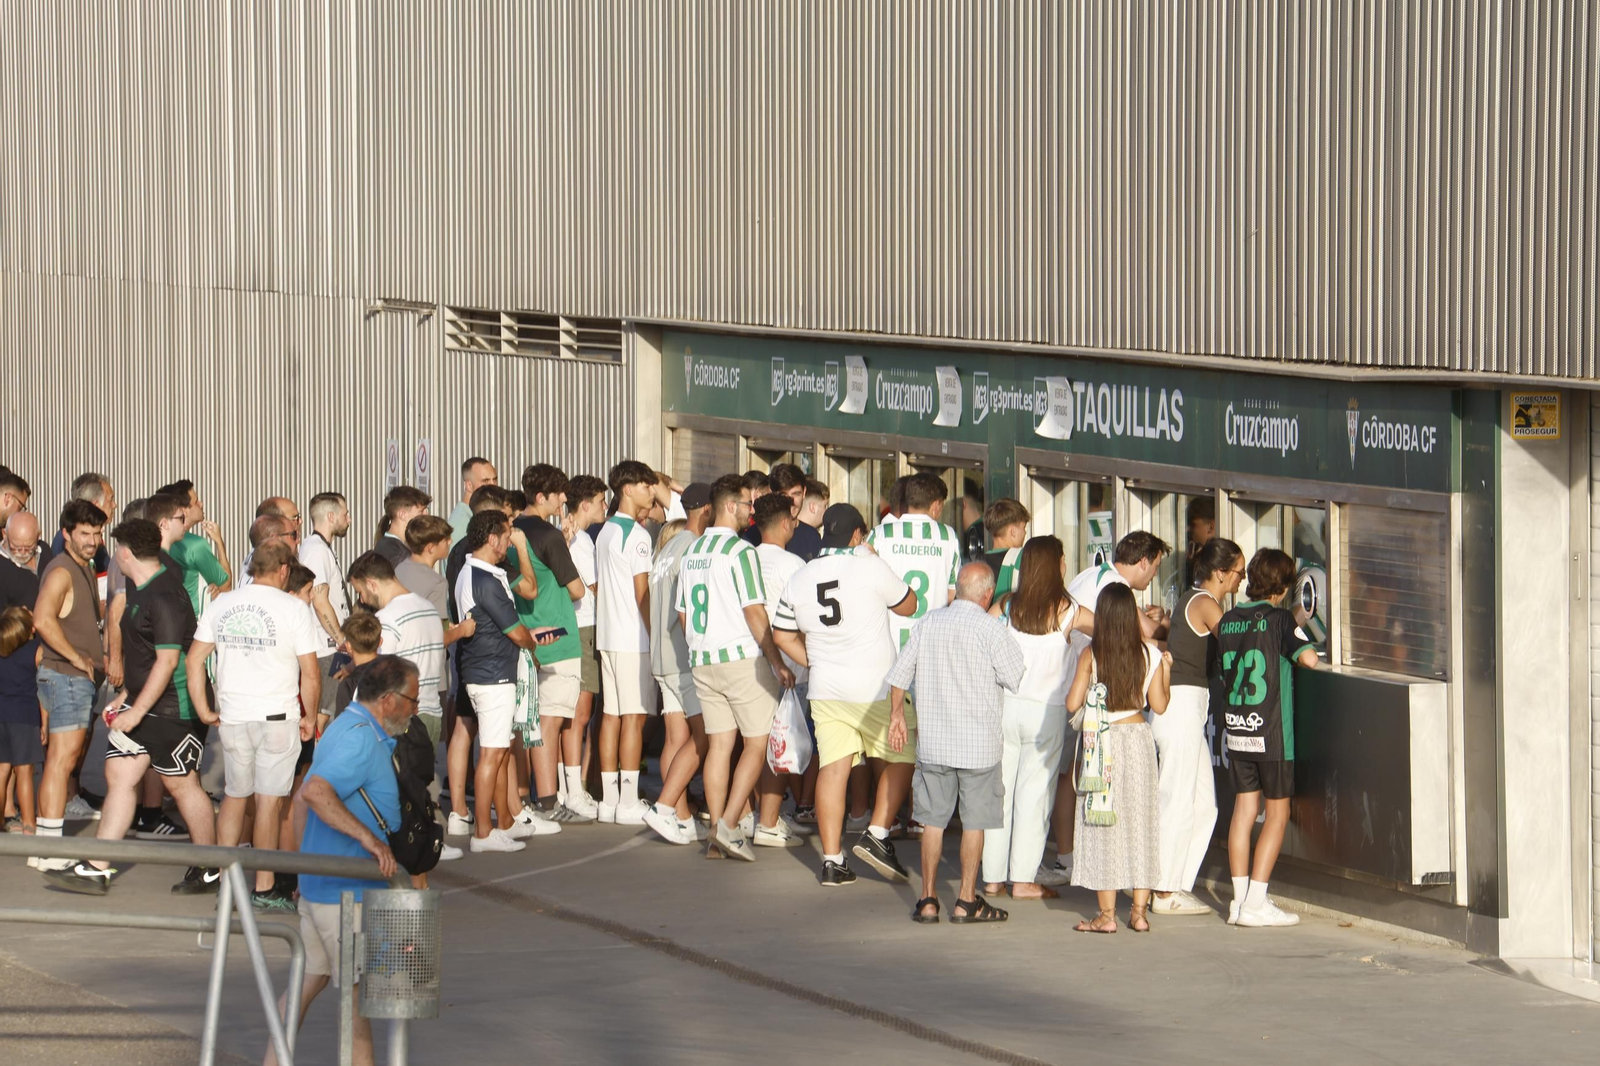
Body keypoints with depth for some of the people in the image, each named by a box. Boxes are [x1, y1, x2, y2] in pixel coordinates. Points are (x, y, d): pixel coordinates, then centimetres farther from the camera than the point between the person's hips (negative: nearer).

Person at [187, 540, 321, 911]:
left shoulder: (221, 604, 5)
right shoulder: (292, 608, -7)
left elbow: (195, 658, 7)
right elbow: (310, 674, -8)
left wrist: (204, 709, 12)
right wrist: (309, 716, 5)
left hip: (233, 717, 4)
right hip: (277, 715, -4)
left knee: (234, 797, 16)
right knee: (268, 800, 0)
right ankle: (263, 890, 2)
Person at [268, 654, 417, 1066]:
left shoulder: (346, 729, 13)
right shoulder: (361, 739, -19)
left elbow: (301, 799, 22)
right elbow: (315, 792, -35)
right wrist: (369, 837, -37)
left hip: (318, 882, 10)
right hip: (346, 891, -10)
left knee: (309, 980, 15)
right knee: (358, 991, -3)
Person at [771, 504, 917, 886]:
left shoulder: (799, 579, 7)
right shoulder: (871, 567, -9)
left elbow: (782, 635, 14)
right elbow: (908, 606, 6)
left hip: (824, 689, 5)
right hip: (874, 686, -5)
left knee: (832, 768, 3)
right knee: (902, 757, 11)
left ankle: (832, 861, 1)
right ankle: (876, 835, -1)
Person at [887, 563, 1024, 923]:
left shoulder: (929, 624, 2)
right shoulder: (992, 630, -12)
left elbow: (898, 676, 7)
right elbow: (1019, 680, -4)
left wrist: (897, 715, 20)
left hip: (933, 741, 3)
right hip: (979, 744, -3)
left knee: (933, 820, 10)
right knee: (974, 821, 6)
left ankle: (928, 900, 11)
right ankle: (967, 900, 7)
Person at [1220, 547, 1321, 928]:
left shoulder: (1229, 619, 6)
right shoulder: (1279, 619, -11)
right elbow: (1309, 658, -21)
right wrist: (1297, 627, 0)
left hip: (1235, 732, 6)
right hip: (1271, 732, -6)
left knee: (1243, 810, 11)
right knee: (1277, 813, 3)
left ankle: (1240, 898, 10)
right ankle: (1256, 903, -3)